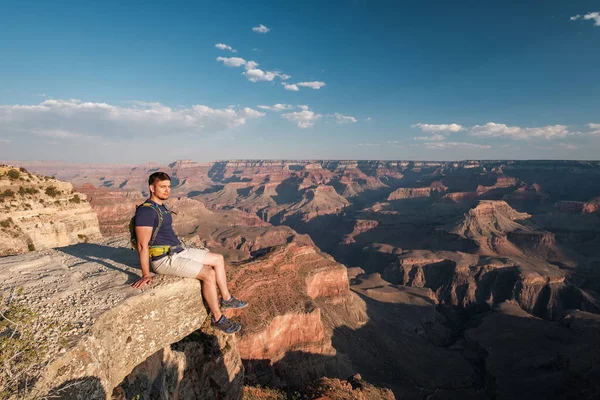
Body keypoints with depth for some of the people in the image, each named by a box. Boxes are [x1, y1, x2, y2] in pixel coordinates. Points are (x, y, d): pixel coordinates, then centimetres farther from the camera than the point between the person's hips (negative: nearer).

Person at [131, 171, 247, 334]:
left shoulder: (161, 207, 13)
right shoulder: (146, 211, -18)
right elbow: (142, 245, -22)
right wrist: (146, 275, -24)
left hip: (179, 251, 10)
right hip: (165, 259, -10)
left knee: (218, 259, 10)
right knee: (209, 274, -22)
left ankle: (226, 299, 19)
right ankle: (217, 318, -6)